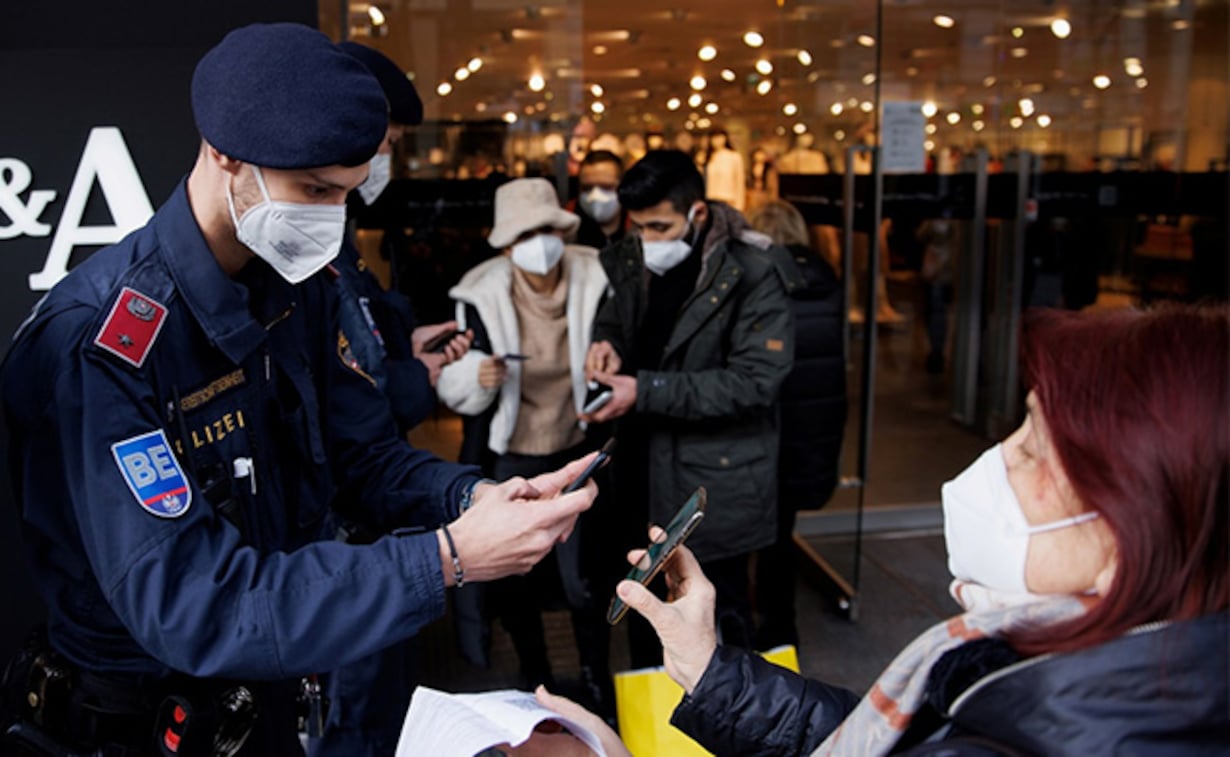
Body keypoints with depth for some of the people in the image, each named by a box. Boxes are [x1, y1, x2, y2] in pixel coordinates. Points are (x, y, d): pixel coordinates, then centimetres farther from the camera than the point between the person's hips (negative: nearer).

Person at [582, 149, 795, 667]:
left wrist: (645, 391, -25)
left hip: (715, 483, -6)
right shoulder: (629, 261, 1)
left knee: (721, 617, 11)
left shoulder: (751, 274, -17)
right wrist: (609, 343, -6)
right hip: (642, 476, 6)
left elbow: (755, 380, -22)